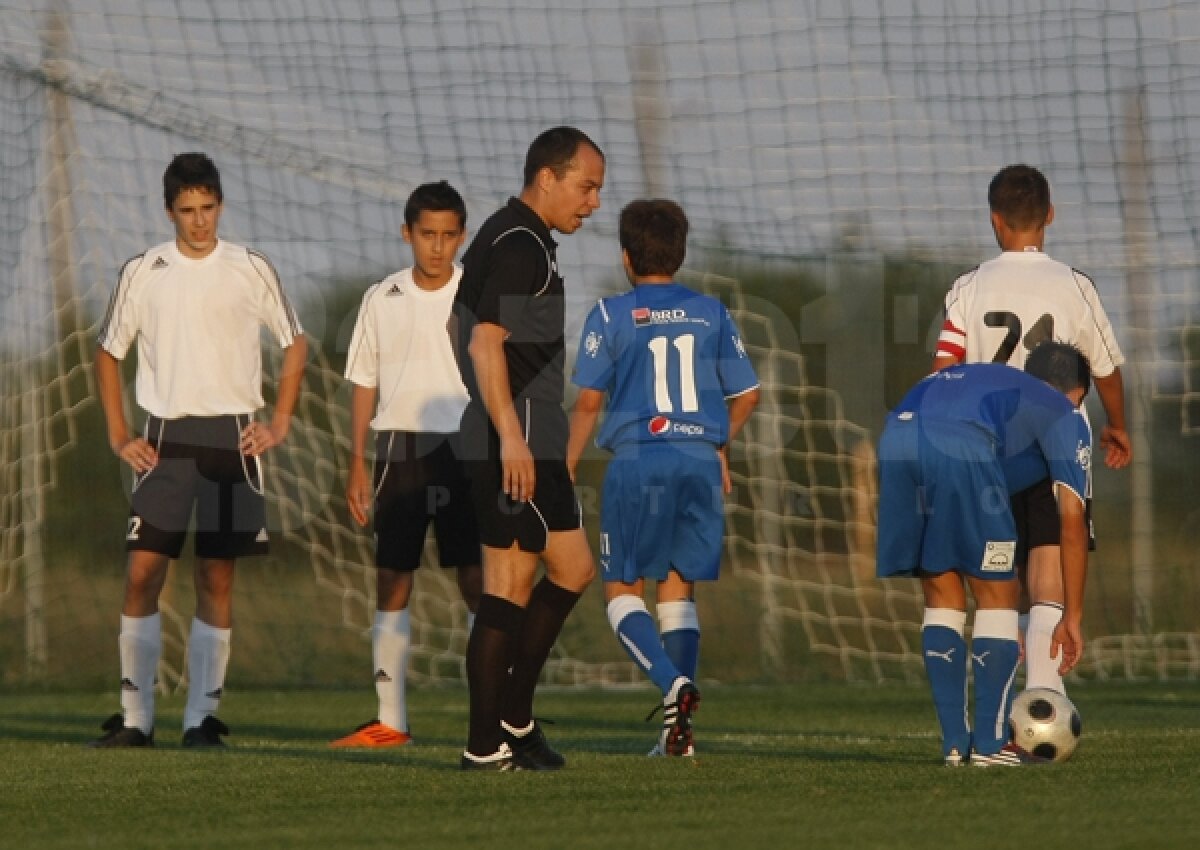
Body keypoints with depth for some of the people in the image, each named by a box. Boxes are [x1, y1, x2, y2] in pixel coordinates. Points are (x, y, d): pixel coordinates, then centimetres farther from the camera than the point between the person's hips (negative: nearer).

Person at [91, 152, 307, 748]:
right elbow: (108, 354, 14)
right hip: (164, 437, 0)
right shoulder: (142, 273, 4)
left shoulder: (251, 272, 2)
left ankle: (202, 716, 3)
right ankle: (135, 716, -3)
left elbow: (294, 345, 13)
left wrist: (279, 425, 5)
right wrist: (118, 436, 6)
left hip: (231, 436, 0)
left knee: (217, 577, 0)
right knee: (143, 571, -7)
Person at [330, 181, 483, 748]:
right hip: (399, 448, 3)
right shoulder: (382, 299, 8)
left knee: (478, 583, -7)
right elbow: (364, 383, 12)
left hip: (463, 448, -3)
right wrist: (356, 463, 6)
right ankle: (390, 721, 8)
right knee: (391, 586, 3)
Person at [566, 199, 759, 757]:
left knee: (622, 591, 6)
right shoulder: (711, 314, 10)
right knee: (678, 590, 11)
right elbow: (746, 394, 12)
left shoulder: (611, 315, 0)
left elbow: (588, 400, -5)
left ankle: (673, 683, -21)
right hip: (700, 460, 3)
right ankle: (677, 732, 3)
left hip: (636, 461, -3)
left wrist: (566, 469, 5)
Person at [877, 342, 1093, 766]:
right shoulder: (1066, 416, 25)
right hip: (960, 446, -5)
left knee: (942, 597, 19)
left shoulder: (983, 377, 42)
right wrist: (1072, 617, 22)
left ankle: (955, 742, 18)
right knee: (997, 597, 11)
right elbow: (1071, 520, 17)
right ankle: (991, 743, 8)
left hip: (896, 435, 5)